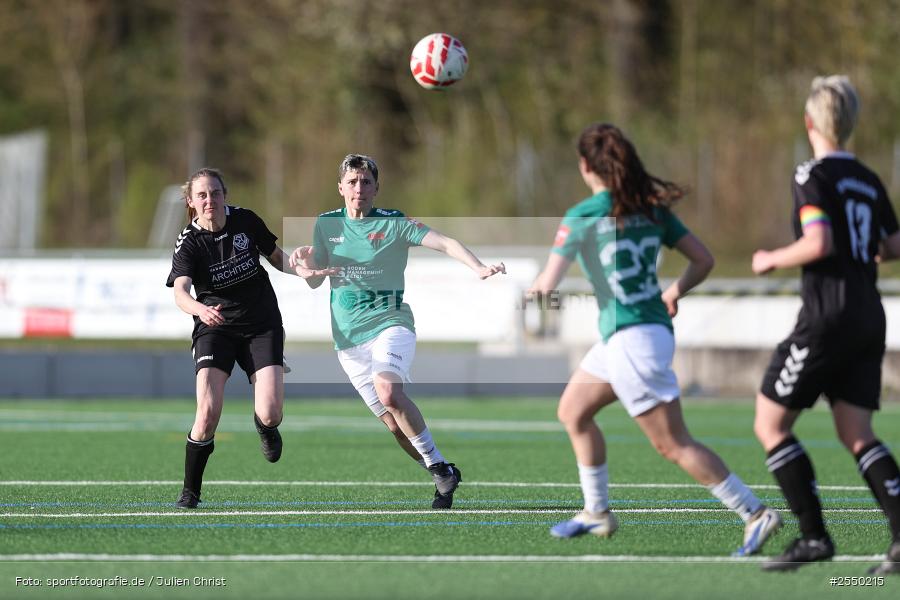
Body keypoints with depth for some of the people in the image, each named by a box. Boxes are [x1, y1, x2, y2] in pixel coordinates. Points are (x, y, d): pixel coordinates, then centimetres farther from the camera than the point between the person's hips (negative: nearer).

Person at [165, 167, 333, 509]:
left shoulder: (245, 221, -3)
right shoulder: (189, 243, -11)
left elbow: (275, 256, 15)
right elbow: (179, 292, -27)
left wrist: (300, 269, -6)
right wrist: (201, 309, -48)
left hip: (262, 326, 2)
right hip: (215, 327, -2)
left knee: (271, 414, -13)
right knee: (208, 413, -19)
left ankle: (264, 428, 27)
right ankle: (190, 493, -1)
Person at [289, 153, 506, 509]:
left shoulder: (394, 223, -2)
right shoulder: (327, 224, 9)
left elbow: (444, 243, -11)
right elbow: (315, 281, 14)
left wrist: (479, 269, -29)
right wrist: (305, 259, -9)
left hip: (390, 323, -4)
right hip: (348, 338, 4)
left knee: (388, 393, -31)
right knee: (395, 424, -1)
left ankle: (439, 467, -21)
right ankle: (444, 479, 14)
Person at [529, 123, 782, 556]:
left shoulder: (581, 218, -12)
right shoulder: (651, 209, 6)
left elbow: (546, 285, -12)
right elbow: (703, 260, 6)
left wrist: (533, 289, 10)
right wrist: (674, 292, 18)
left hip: (631, 340, -9)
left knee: (673, 444, -4)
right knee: (573, 412, 22)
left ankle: (755, 514, -7)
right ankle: (597, 513, 30)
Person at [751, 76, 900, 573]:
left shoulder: (813, 177, -9)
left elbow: (819, 243, -21)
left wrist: (772, 260, -5)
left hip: (828, 316, -7)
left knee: (770, 425, 2)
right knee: (857, 435, 7)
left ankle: (813, 536, -4)